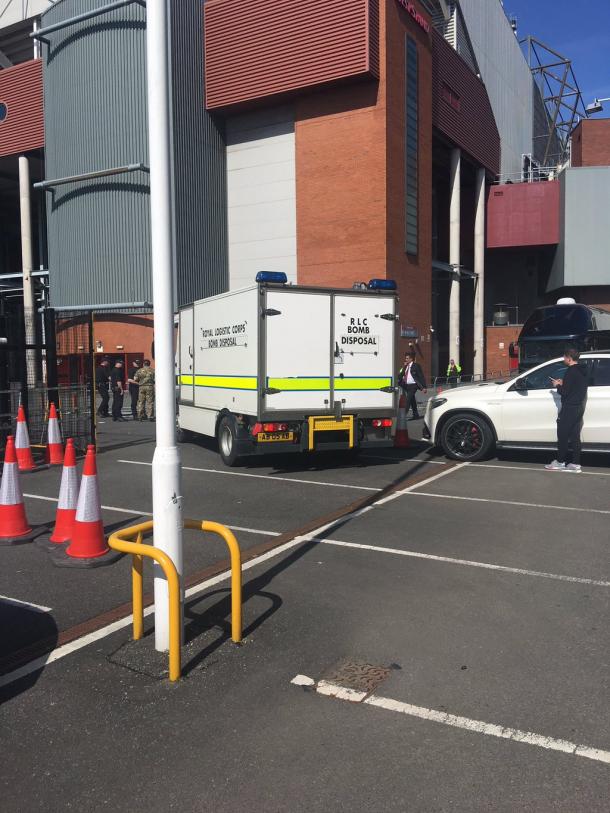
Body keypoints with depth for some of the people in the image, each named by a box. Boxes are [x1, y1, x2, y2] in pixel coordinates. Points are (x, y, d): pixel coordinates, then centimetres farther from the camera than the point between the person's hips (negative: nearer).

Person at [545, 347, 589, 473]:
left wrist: (557, 385, -1)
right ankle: (575, 464, 11)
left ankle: (560, 462, 8)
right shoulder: (582, 371, 12)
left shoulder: (570, 372, -17)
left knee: (563, 436, 1)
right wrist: (563, 384, 13)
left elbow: (564, 392, -18)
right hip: (579, 407, 9)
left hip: (569, 408, -9)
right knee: (575, 436, 10)